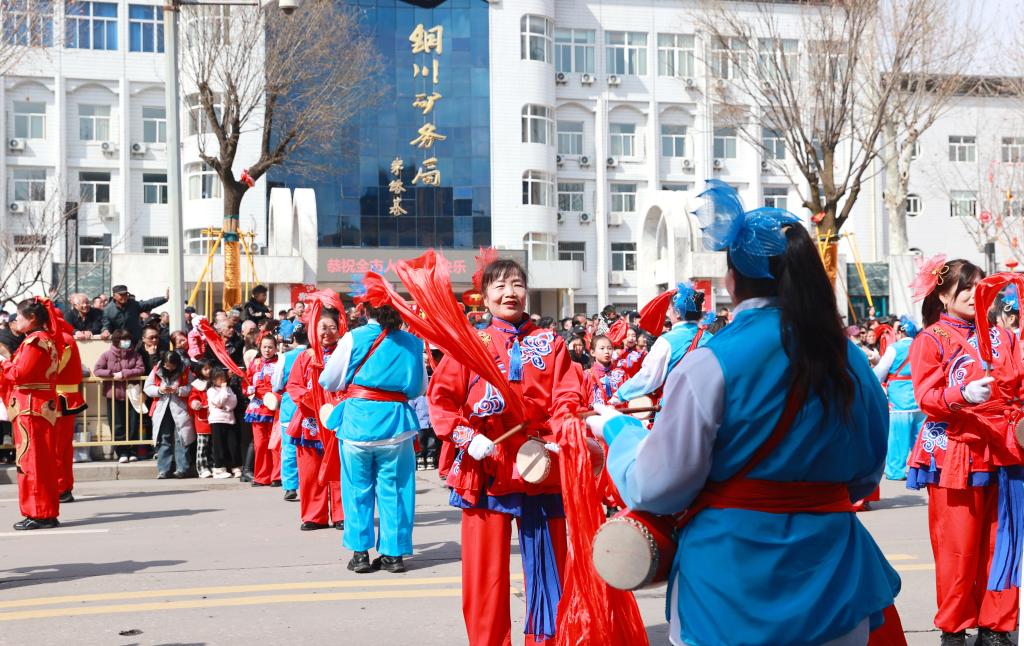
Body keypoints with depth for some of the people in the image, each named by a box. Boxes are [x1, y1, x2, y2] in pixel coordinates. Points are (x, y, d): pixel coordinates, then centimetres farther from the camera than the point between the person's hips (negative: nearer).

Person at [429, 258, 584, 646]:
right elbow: (440, 397, 2)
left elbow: (568, 398, 1)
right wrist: (466, 438, -11)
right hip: (484, 469, -1)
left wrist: (558, 438, -16)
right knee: (484, 571, 4)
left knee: (547, 567, 7)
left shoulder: (550, 343, 9)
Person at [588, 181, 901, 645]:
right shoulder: (852, 363, -1)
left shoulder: (709, 366, -17)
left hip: (733, 593, -4)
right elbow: (864, 478, 11)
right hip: (834, 589, 4)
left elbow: (657, 488, -13)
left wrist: (618, 428, 5)